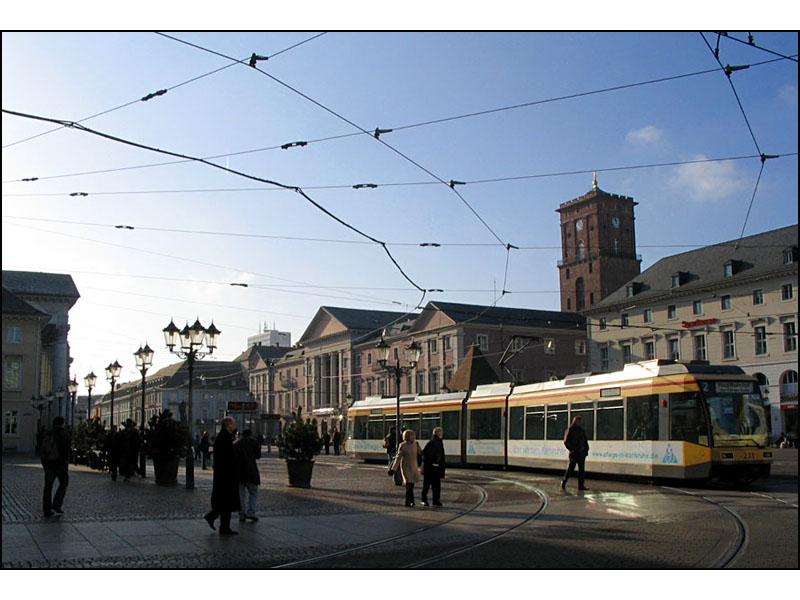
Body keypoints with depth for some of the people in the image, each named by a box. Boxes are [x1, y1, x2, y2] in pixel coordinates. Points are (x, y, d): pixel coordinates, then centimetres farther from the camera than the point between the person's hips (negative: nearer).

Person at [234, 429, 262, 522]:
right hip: (250, 471, -3)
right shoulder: (253, 441, 4)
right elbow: (258, 455, 4)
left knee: (241, 494, 10)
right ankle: (250, 512, -8)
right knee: (253, 492, 6)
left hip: (237, 472, 3)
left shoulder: (235, 443, 13)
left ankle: (242, 515, 9)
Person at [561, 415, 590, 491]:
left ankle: (581, 485, 5)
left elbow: (585, 441, 20)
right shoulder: (570, 430, -3)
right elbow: (566, 441, -6)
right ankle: (564, 481, 11)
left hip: (581, 453, 6)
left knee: (581, 469, 3)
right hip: (574, 453, -6)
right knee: (571, 468, -5)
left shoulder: (581, 430, 15)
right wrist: (571, 449, -13)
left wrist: (586, 449, 8)